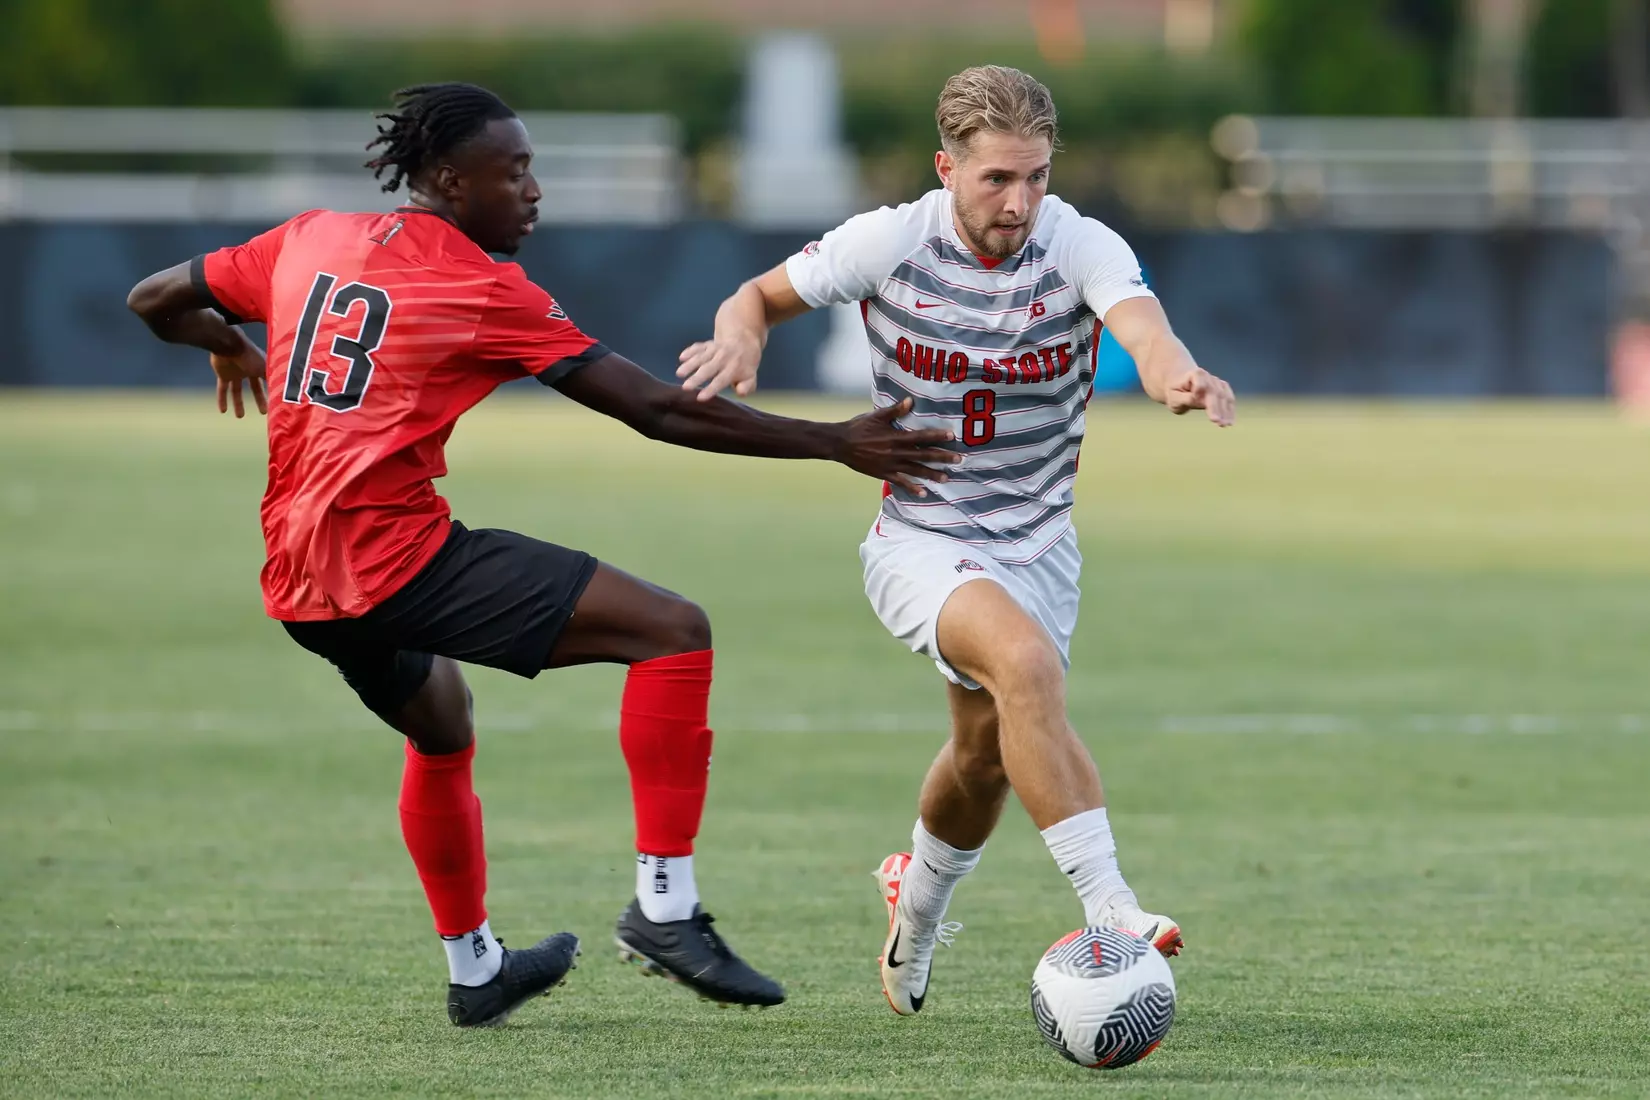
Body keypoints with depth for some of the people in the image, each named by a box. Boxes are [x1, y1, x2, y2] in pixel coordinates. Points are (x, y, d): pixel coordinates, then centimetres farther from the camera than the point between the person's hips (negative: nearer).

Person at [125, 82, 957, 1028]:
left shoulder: (309, 240, 12)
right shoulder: (484, 288, -5)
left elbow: (157, 301, 22)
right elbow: (660, 411, -7)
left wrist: (229, 345, 44)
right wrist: (834, 444, -4)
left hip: (299, 585, 8)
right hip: (397, 552, -8)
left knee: (440, 729, 36)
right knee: (675, 632, -10)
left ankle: (474, 972, 45)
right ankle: (665, 906, -14)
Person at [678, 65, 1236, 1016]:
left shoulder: (1082, 247, -17)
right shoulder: (891, 242, -15)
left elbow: (1143, 328, -37)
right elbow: (763, 295, 1)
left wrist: (1177, 375, -61)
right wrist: (741, 334, -23)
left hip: (1038, 541, 3)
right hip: (920, 539, -3)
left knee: (990, 752, 17)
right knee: (1025, 662, -31)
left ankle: (918, 902, 50)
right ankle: (1107, 907, -33)